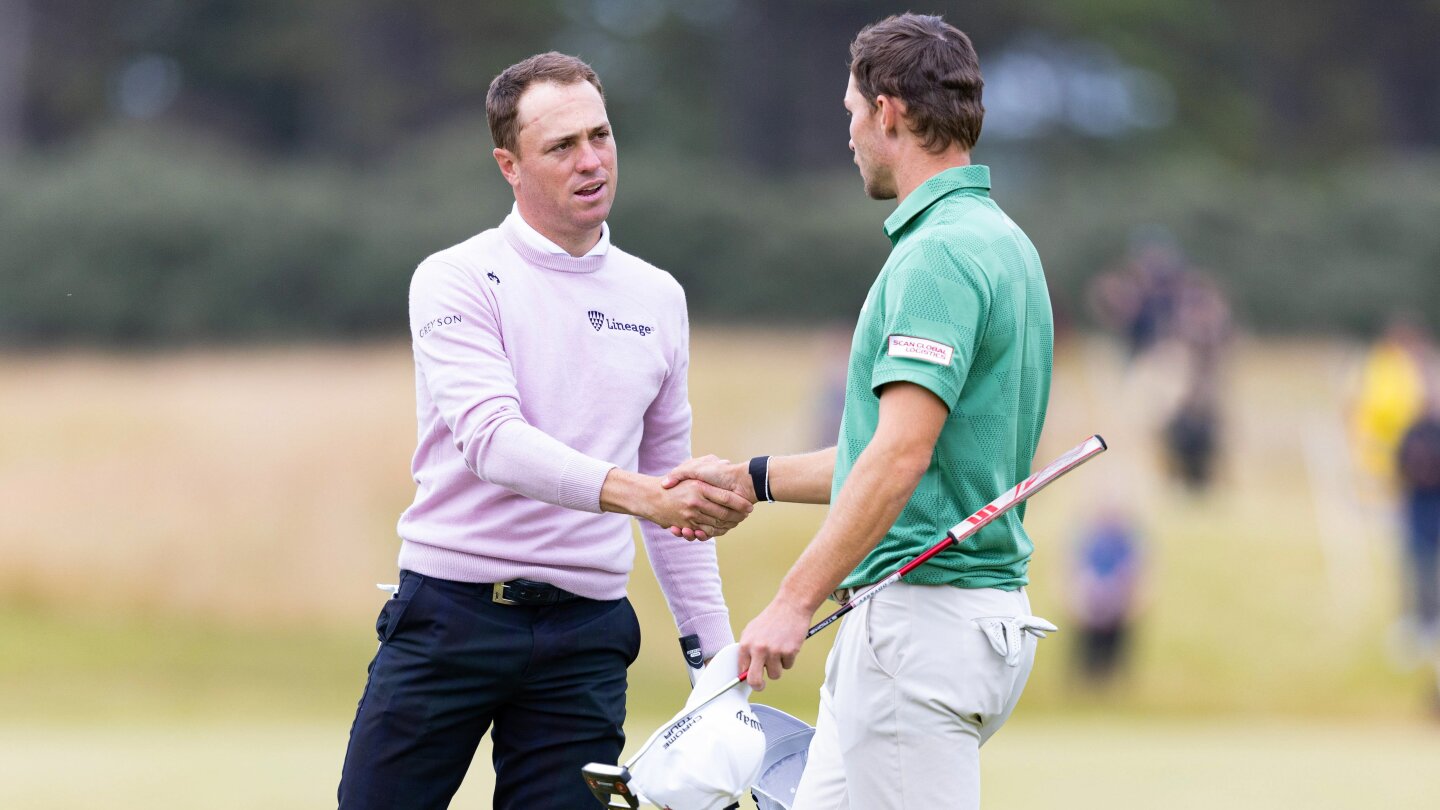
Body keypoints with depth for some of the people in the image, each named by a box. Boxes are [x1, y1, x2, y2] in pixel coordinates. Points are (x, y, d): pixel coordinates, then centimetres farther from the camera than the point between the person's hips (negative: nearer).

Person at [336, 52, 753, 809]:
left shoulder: (657, 298, 12)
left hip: (584, 639, 4)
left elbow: (668, 479, 19)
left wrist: (717, 652, 15)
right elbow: (492, 439, -19)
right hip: (449, 617, -3)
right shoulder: (457, 282, -3)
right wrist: (636, 492, -32)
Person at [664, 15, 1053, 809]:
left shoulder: (938, 255, -16)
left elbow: (901, 454, -25)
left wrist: (794, 601, -25)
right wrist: (752, 478, 30)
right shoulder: (997, 242, 17)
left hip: (922, 618, -10)